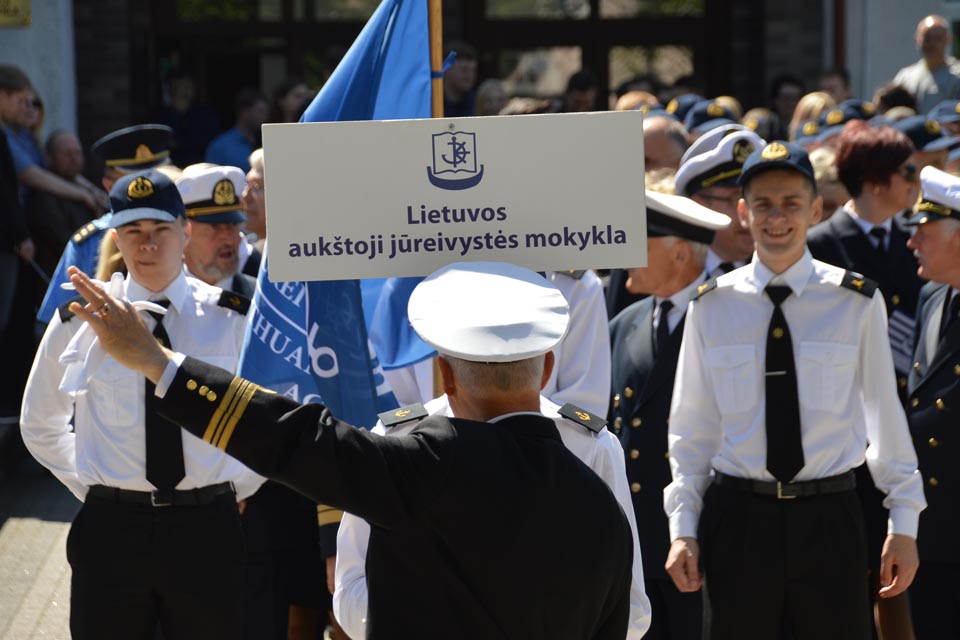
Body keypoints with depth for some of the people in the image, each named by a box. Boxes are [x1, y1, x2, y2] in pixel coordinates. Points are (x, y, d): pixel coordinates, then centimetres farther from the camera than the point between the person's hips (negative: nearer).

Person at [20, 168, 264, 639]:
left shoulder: (233, 318, 0)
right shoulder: (79, 320, 2)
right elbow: (39, 423, 16)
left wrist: (240, 484, 7)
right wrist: (90, 485, 8)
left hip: (206, 529, 0)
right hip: (110, 526, 0)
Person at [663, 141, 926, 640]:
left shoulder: (858, 303, -1)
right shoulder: (712, 307, 1)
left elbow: (885, 412, 3)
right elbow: (692, 427, 6)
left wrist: (904, 523, 4)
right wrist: (683, 528, 3)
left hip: (829, 518, 0)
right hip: (736, 518, 1)